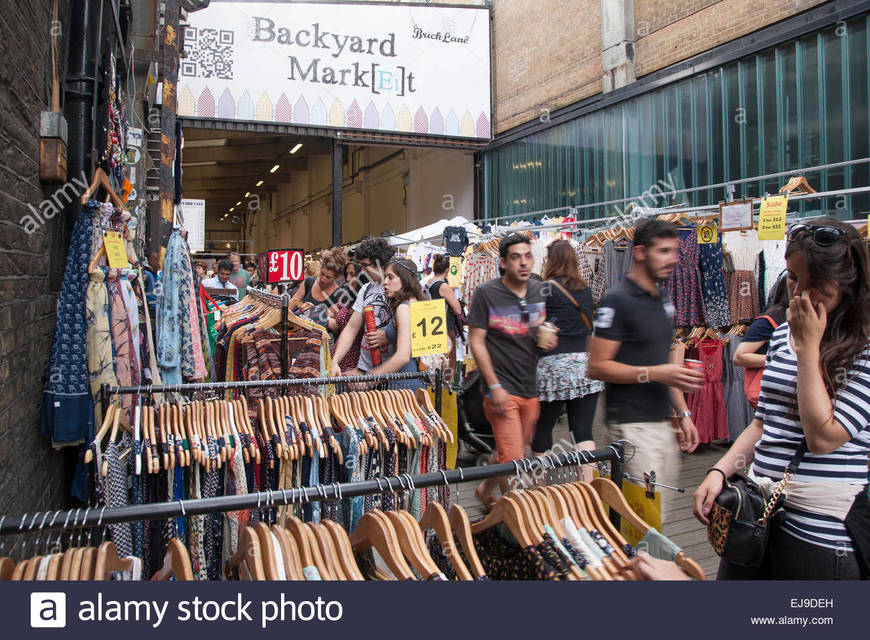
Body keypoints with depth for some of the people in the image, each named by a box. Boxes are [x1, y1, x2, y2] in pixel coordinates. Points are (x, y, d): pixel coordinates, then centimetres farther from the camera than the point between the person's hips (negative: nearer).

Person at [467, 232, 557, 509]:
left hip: (531, 387, 6)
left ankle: (485, 490, 41)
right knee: (513, 460, -8)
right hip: (502, 388, -6)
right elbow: (476, 340, -9)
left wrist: (549, 339, -4)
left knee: (515, 450, 17)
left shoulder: (538, 290, 7)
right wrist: (495, 386, -14)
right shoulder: (487, 293, -9)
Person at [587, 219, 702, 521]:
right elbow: (597, 366, -17)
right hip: (632, 425, -8)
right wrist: (653, 374, -23)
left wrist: (683, 413, 16)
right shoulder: (618, 300, -12)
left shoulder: (663, 300, 15)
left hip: (662, 422, 9)